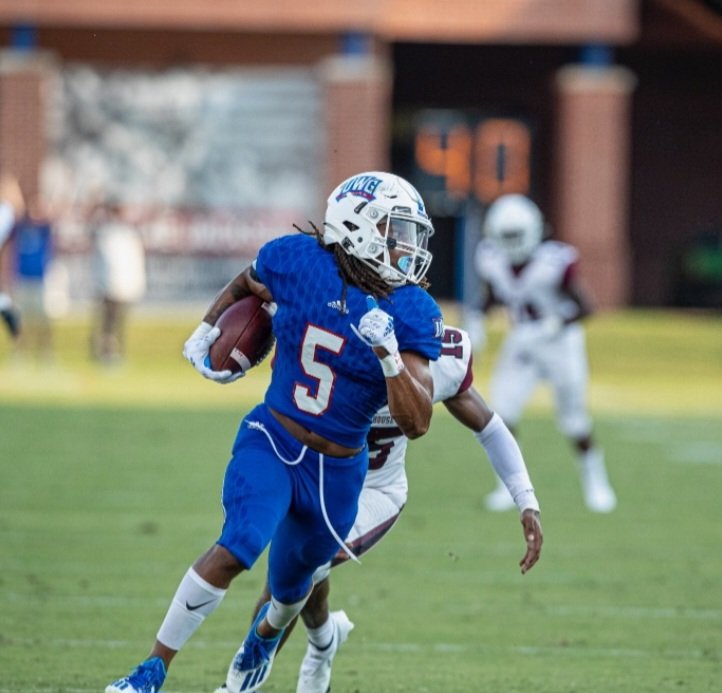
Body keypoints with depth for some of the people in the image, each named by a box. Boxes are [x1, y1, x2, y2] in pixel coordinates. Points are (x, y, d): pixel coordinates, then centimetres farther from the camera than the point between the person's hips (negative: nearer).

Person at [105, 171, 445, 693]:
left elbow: (416, 423, -17)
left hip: (336, 473, 2)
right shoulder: (298, 261, -11)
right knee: (239, 547, -27)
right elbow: (244, 285, 15)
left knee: (291, 589, 21)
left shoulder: (410, 314, -12)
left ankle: (265, 635, 59)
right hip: (271, 443, -2)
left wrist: (389, 355, -30)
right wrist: (204, 333, 4)